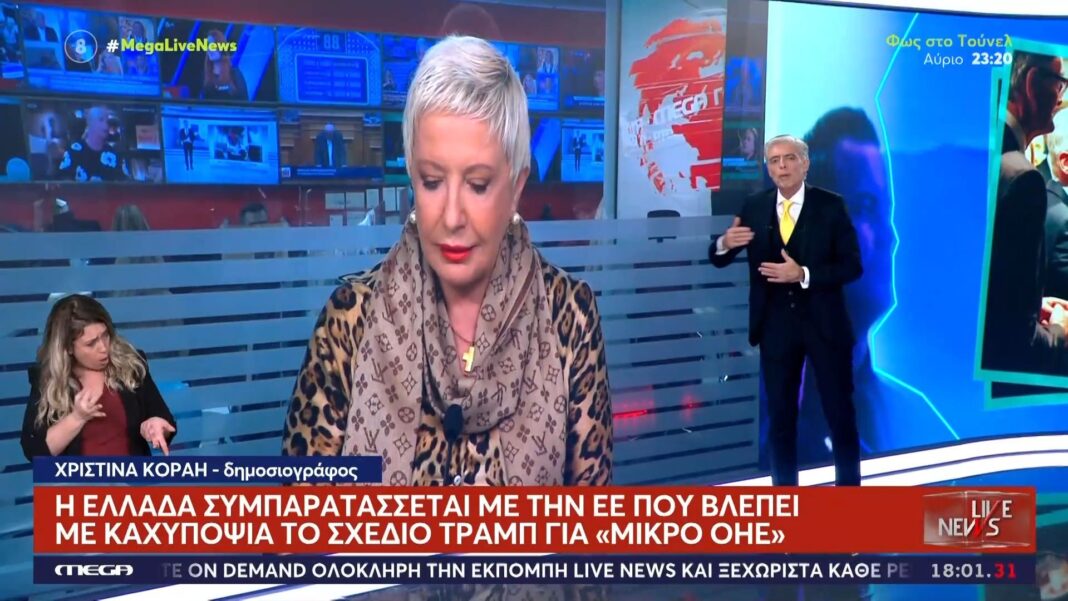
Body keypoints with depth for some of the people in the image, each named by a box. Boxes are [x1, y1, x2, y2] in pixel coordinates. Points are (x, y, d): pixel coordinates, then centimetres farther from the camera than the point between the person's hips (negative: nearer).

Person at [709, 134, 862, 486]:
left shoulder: (831, 205, -5)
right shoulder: (754, 207, 1)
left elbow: (852, 266, -9)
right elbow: (718, 261, 0)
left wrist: (803, 274, -23)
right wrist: (724, 243, -23)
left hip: (824, 324, -2)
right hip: (776, 326, 2)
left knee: (840, 412, 9)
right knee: (780, 415, 10)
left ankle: (849, 486, 26)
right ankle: (785, 492, 23)